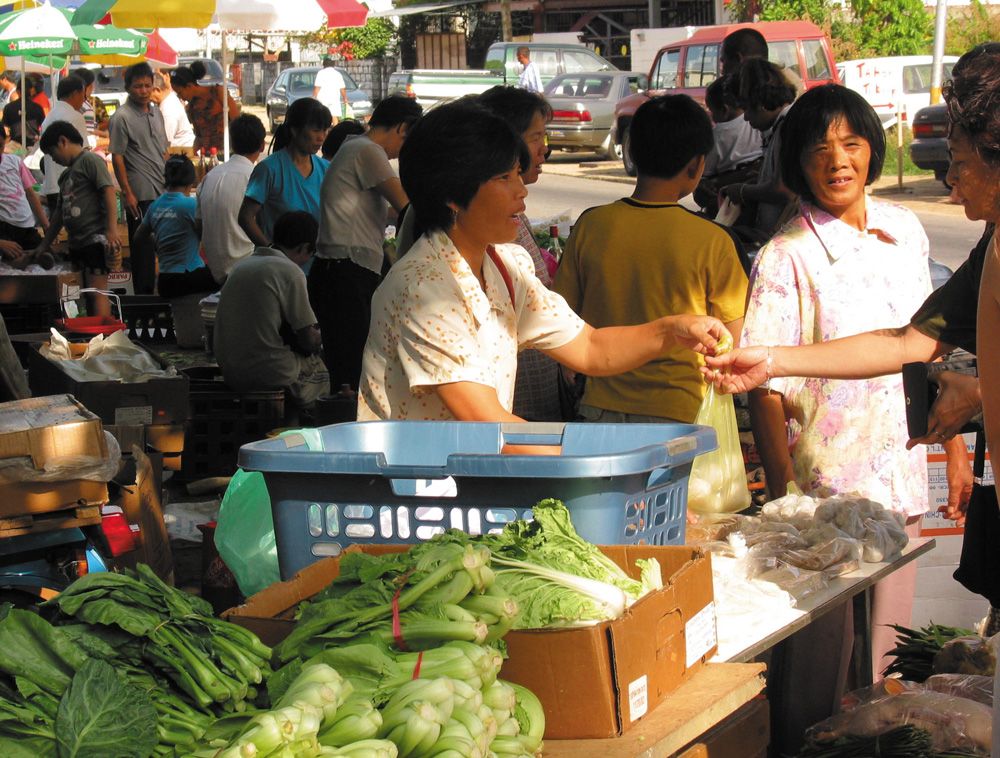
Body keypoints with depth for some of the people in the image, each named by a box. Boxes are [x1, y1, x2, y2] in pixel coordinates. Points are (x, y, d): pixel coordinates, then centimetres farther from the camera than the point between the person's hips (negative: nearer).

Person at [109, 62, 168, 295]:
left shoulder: (156, 113, 14)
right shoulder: (122, 117, -8)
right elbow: (117, 157, -10)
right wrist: (127, 192, -14)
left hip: (162, 191, 7)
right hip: (140, 194, -7)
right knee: (142, 247, -2)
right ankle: (144, 294, 4)